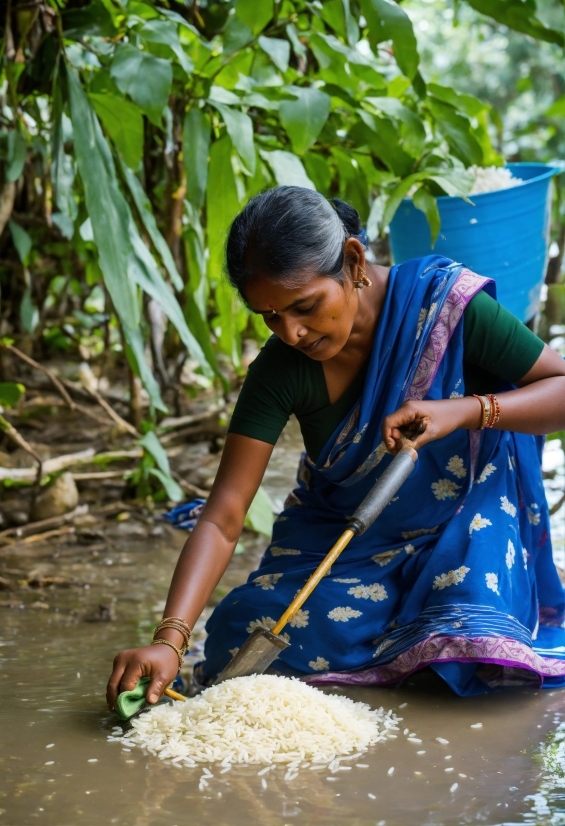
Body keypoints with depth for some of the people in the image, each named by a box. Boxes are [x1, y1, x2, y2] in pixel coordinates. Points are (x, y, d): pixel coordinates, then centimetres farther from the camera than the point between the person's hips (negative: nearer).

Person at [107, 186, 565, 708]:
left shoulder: (445, 303, -25)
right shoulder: (282, 370, -20)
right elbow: (222, 518, -22)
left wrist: (467, 410, -36)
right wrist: (170, 641, -36)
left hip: (461, 526, -2)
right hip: (339, 538, 2)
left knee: (474, 658, -29)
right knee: (244, 643, -19)